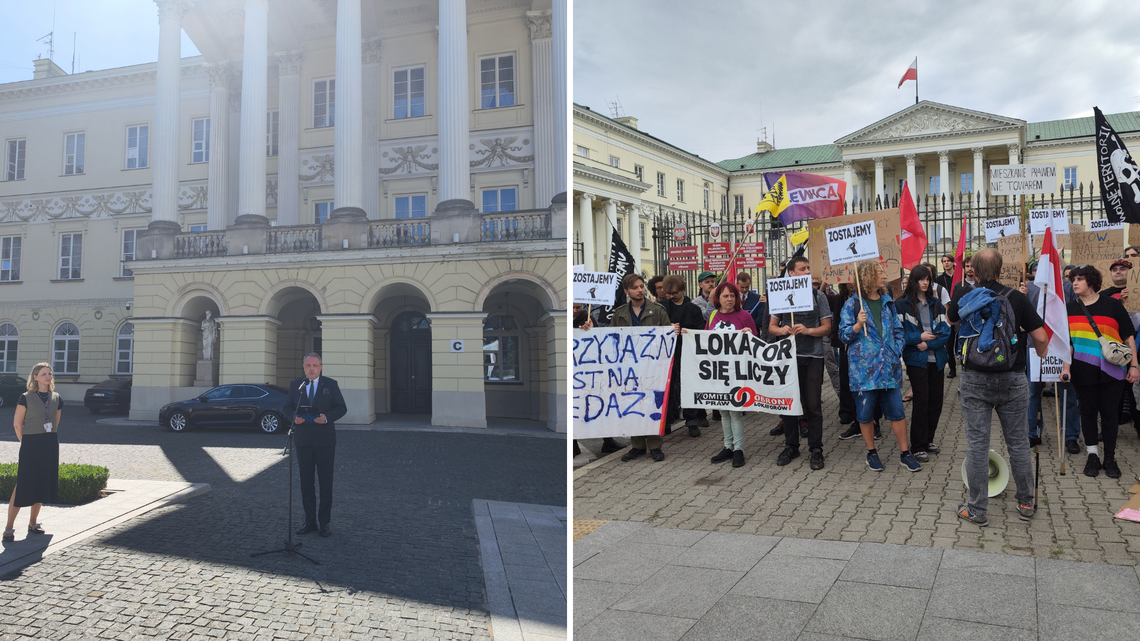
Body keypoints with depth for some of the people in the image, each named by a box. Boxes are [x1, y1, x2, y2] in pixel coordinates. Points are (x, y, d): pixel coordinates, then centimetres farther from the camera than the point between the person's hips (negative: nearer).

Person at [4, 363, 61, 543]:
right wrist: (26, 442, -1)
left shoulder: (57, 399, 8)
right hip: (30, 446, -4)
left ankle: (33, 523, 21)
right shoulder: (26, 398, -4)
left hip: (50, 446, 4)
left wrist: (49, 439, 10)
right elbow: (17, 423, -2)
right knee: (23, 485, -6)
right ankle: (9, 527, -1)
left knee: (42, 484, 9)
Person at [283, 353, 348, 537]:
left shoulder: (331, 384, 1)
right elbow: (287, 407, 11)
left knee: (326, 482, 2)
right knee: (306, 481, 8)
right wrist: (294, 417, -11)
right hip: (303, 440, 2)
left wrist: (327, 417, -17)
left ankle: (324, 522, 10)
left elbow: (341, 408, 0)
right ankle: (310, 521, 18)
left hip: (324, 440, -2)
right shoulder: (295, 385, 7)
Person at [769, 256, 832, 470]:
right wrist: (782, 330, -12)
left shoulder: (817, 296, 3)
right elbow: (771, 327, 9)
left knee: (813, 406, 0)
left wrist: (807, 330, -15)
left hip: (812, 357, -2)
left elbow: (827, 327, 1)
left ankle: (816, 450, 11)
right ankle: (791, 446, 21)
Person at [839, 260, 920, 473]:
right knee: (865, 413, 4)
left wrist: (897, 352, 5)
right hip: (864, 367, -3)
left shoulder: (887, 302, 11)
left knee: (896, 411, 4)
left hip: (889, 366, 4)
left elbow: (898, 330, 16)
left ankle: (905, 453, 14)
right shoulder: (852, 304, -3)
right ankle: (872, 453, 20)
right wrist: (858, 324, -21)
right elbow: (844, 335, -4)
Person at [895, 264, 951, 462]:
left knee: (936, 399, 8)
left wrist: (928, 344, -11)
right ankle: (918, 447, 1)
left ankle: (928, 439, 26)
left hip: (936, 358, 5)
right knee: (921, 400, -7)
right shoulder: (903, 304, -4)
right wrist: (919, 338, -14)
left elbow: (945, 330, 2)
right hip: (916, 359, -5)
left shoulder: (936, 304, 9)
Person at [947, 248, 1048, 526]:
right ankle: (1026, 503, 26)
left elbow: (951, 318, 18)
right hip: (1012, 379, 1)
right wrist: (1041, 352, 17)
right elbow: (1041, 337, -4)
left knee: (976, 443, 3)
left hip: (975, 380, -1)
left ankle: (977, 509, 8)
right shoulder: (1017, 298, -5)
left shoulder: (964, 296, -3)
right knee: (1018, 441, 13)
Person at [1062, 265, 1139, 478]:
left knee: (1109, 413, 4)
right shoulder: (1070, 309, 4)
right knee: (1088, 411, 8)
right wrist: (1065, 366, -7)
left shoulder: (1112, 305, -1)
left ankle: (1110, 458, 15)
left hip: (1111, 370, -1)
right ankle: (1092, 456, 20)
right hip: (1084, 371, 1)